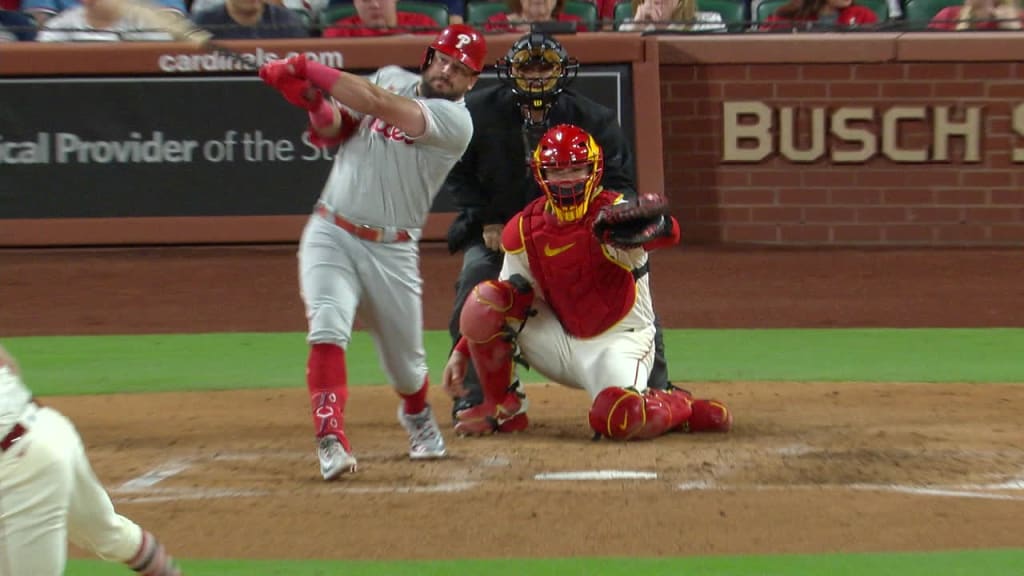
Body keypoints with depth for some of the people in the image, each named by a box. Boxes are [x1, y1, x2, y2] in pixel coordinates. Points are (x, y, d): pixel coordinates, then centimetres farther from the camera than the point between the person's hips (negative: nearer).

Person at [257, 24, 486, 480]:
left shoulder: (456, 122, -12)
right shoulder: (392, 78, 8)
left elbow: (377, 103, -24)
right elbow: (334, 130, 9)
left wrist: (306, 70, -23)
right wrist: (313, 100, -13)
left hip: (391, 252, -2)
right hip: (330, 235, 2)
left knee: (405, 362, 10)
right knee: (327, 329, -23)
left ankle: (417, 417, 45)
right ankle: (331, 443, -28)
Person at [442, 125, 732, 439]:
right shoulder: (524, 230, -3)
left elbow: (669, 232, -41)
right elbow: (507, 301, 5)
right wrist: (461, 351, -3)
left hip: (618, 342, -5)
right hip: (561, 340, 5)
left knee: (620, 419, -34)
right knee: (484, 299, -16)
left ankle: (681, 407, 3)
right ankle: (500, 404, 3)